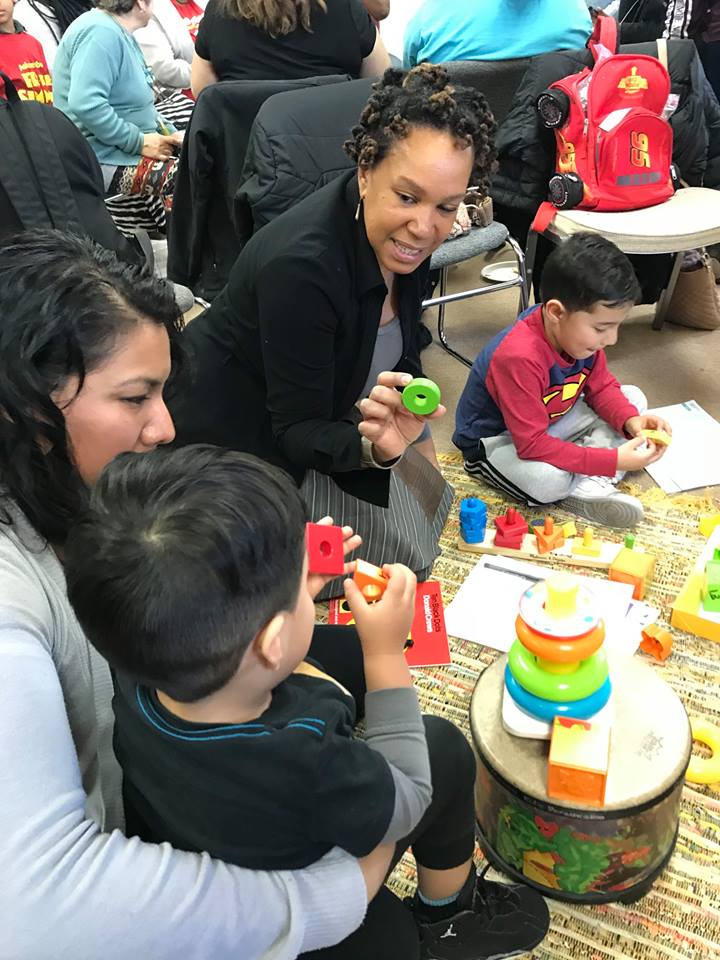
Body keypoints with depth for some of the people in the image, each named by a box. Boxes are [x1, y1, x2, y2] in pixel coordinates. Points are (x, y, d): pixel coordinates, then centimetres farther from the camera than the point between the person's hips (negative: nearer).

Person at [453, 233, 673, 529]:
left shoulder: (579, 331, -13)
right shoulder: (520, 358, -37)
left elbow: (601, 388, 3)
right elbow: (532, 446, -35)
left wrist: (630, 420, -19)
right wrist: (612, 461, -35)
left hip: (549, 422, 9)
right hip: (496, 439, -9)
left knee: (634, 398, 0)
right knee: (548, 478, -40)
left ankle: (588, 486, -16)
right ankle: (593, 482, -4)